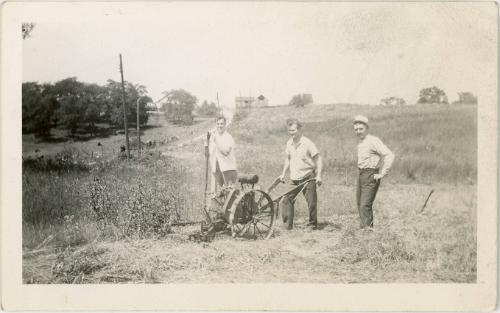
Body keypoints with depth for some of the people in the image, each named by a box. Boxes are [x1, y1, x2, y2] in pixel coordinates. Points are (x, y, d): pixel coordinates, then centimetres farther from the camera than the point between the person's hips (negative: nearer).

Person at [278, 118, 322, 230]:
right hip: (294, 179, 5)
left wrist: (318, 175, -19)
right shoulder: (289, 143, 6)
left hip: (308, 177, -5)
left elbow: (318, 159, -11)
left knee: (311, 202, -2)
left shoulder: (307, 143, -11)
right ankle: (287, 224, 11)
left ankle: (312, 224, 15)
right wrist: (283, 174, 17)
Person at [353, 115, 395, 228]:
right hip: (361, 176, 9)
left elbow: (389, 155, -23)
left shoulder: (373, 141, -14)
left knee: (365, 206, -15)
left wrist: (382, 174, -21)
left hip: (370, 177, -9)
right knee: (360, 203, 13)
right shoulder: (360, 143, 14)